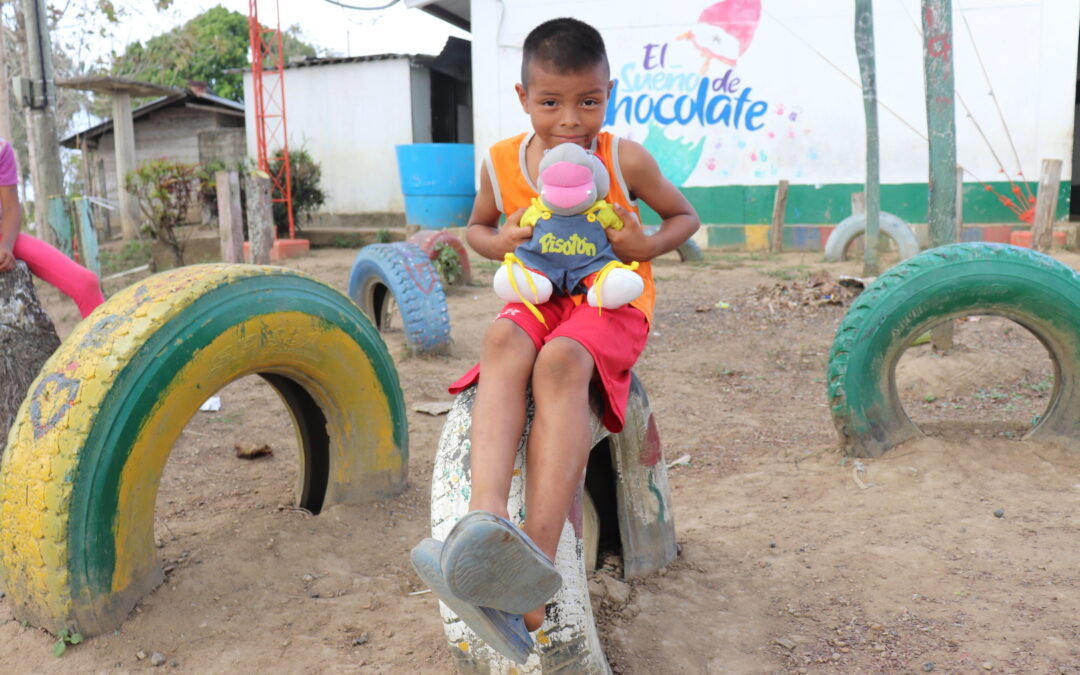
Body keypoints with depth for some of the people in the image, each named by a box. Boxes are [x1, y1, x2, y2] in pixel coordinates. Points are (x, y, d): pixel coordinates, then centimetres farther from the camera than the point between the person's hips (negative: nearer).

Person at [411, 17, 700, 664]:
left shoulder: (625, 159, -4)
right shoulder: (502, 162, 3)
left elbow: (684, 214, 11)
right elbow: (479, 227, 21)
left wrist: (649, 245, -11)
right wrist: (500, 242, -4)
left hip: (612, 301, -2)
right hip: (538, 298, 3)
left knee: (560, 361, -37)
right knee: (503, 341, -35)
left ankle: (536, 557, -47)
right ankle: (487, 515, -53)